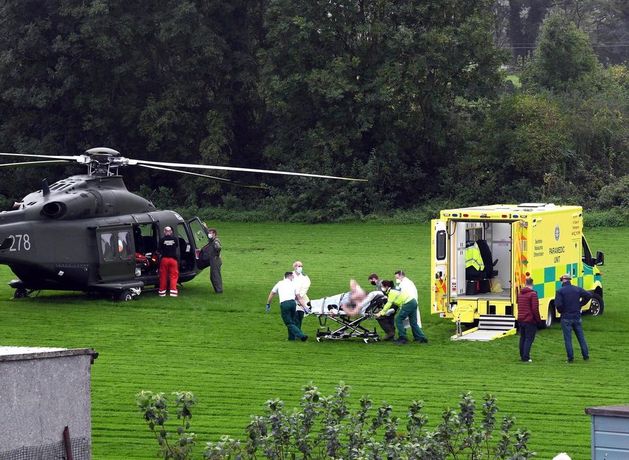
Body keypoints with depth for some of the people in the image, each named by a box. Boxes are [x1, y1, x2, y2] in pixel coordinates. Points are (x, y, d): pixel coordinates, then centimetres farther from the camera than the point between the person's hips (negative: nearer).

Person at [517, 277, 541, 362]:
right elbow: (535, 309, -17)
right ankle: (526, 357, -7)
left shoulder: (520, 294, 10)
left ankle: (522, 355, 22)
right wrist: (538, 320, -8)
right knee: (529, 339, -3)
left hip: (521, 320, 7)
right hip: (530, 320, -7)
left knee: (522, 338, 16)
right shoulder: (533, 294, -14)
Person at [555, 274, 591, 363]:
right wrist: (580, 304, 5)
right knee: (581, 337, 13)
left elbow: (558, 304, -20)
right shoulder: (577, 289, 3)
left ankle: (570, 357, 1)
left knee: (568, 338, 2)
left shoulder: (560, 291, -10)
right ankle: (586, 355, 15)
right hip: (577, 317, 4)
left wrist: (561, 311, 0)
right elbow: (588, 295, -2)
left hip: (566, 318, -4)